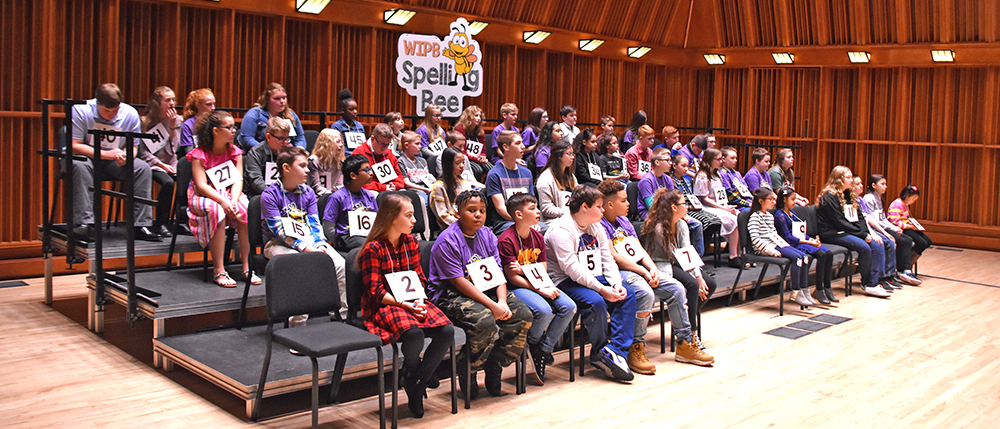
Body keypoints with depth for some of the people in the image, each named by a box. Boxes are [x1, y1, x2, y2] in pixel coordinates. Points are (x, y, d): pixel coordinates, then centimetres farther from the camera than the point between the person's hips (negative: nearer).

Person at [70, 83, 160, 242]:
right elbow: (74, 146, -18)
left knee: (143, 168, -21)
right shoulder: (80, 111, -15)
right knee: (79, 166, -37)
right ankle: (85, 223, -37)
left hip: (114, 163, 3)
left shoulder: (130, 114, -6)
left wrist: (124, 156, -24)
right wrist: (106, 154, -28)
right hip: (87, 157, -3)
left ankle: (141, 225, -23)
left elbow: (132, 147, 1)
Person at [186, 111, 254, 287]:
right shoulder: (199, 155, -5)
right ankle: (219, 271, -33)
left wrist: (233, 201, -24)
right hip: (203, 198, -3)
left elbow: (238, 180, -3)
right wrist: (223, 201, -31)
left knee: (247, 209, -28)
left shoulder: (235, 153, 8)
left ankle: (247, 267, -23)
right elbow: (201, 185, -16)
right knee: (216, 210, -36)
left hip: (230, 195, 4)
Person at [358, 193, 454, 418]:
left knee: (447, 331, -21)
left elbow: (419, 279, 12)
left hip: (412, 302, 6)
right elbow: (375, 292, -11)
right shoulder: (373, 249, -9)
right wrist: (405, 305, -21)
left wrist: (419, 301, -9)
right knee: (414, 333, -36)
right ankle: (413, 372, 0)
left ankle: (415, 386, -8)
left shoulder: (411, 242, 10)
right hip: (384, 306, -6)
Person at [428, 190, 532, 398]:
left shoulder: (487, 235, 9)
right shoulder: (447, 241, -14)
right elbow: (458, 281, -19)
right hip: (451, 295, -8)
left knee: (523, 315, -9)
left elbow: (498, 273, 5)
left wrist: (502, 302, -14)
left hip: (486, 291, 8)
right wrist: (492, 305, -24)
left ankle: (494, 368, 2)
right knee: (484, 321, -33)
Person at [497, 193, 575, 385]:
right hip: (516, 288, -7)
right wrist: (540, 290, -21)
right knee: (544, 310, -32)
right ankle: (533, 345, 1)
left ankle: (544, 349, -3)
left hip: (538, 284, 7)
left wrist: (524, 269, -14)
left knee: (569, 307, -14)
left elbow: (543, 268, 8)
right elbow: (512, 277, -15)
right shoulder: (506, 240, -13)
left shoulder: (538, 237, 10)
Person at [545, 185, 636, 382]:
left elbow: (608, 260, 12)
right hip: (565, 282, -8)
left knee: (627, 295, -13)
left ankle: (616, 351, -20)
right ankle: (599, 353, -14)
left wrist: (616, 284, -7)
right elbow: (572, 268, -22)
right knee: (595, 301, -33)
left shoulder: (597, 228, 15)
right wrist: (601, 289, -27)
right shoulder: (561, 229, -14)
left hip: (594, 278, 8)